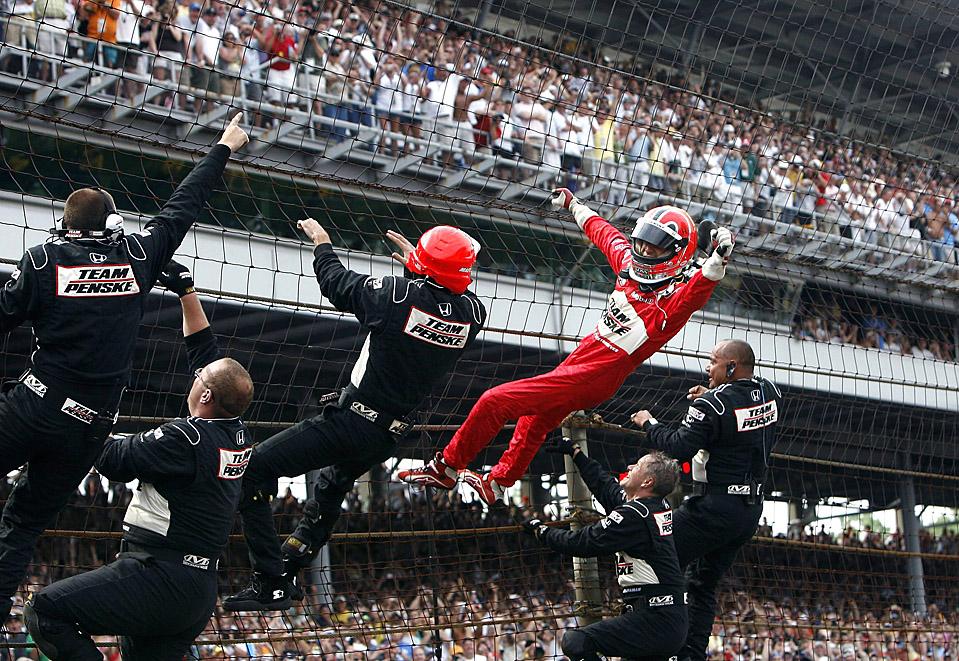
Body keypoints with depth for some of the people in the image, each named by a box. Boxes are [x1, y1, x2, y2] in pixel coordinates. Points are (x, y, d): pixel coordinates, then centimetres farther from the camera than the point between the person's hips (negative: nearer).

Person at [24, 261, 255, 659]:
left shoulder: (186, 438, -16)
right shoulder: (238, 436, 8)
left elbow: (115, 461, -6)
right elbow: (204, 350, 19)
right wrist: (187, 294, 24)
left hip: (159, 579, -9)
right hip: (200, 593, 9)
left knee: (45, 611, -10)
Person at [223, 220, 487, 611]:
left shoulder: (400, 294, -20)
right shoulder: (472, 313, -6)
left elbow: (335, 282, -1)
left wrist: (321, 242, 17)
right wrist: (417, 265, 28)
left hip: (350, 422, -7)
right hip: (385, 439, 7)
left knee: (251, 472, -3)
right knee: (333, 483, 36)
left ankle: (271, 584, -7)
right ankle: (291, 569, 42)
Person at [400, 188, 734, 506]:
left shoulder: (675, 298, -20)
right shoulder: (630, 262, 0)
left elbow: (699, 289, -42)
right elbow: (604, 233, 18)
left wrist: (718, 259, -61)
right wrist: (574, 205, 33)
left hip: (590, 381, -9)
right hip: (576, 361, 9)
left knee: (494, 401, -9)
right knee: (536, 420, 31)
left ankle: (445, 468, 11)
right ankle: (497, 483, 55)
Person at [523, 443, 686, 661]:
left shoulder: (633, 515, -15)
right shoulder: (658, 505, 11)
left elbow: (581, 543, -10)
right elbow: (604, 485, 26)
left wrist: (540, 530, 6)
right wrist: (575, 451, 35)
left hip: (654, 622, -9)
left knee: (575, 642, -15)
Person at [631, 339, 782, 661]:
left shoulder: (712, 405, -17)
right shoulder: (771, 392, 5)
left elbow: (679, 448, -16)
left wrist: (649, 424, 0)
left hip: (714, 507, -8)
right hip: (751, 511, 8)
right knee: (702, 585, 15)